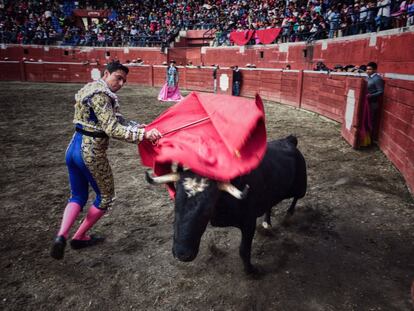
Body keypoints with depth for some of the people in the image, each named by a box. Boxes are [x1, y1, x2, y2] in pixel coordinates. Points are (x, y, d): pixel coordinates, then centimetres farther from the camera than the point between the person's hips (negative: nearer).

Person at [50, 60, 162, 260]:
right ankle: (79, 237, 22)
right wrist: (143, 134, -32)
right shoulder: (100, 95, -17)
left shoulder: (91, 88, 15)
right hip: (91, 152, -9)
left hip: (73, 148, 9)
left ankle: (61, 236, 3)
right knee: (106, 197, 12)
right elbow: (112, 129, -25)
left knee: (78, 196, 20)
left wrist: (137, 126, 0)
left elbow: (115, 119, 11)